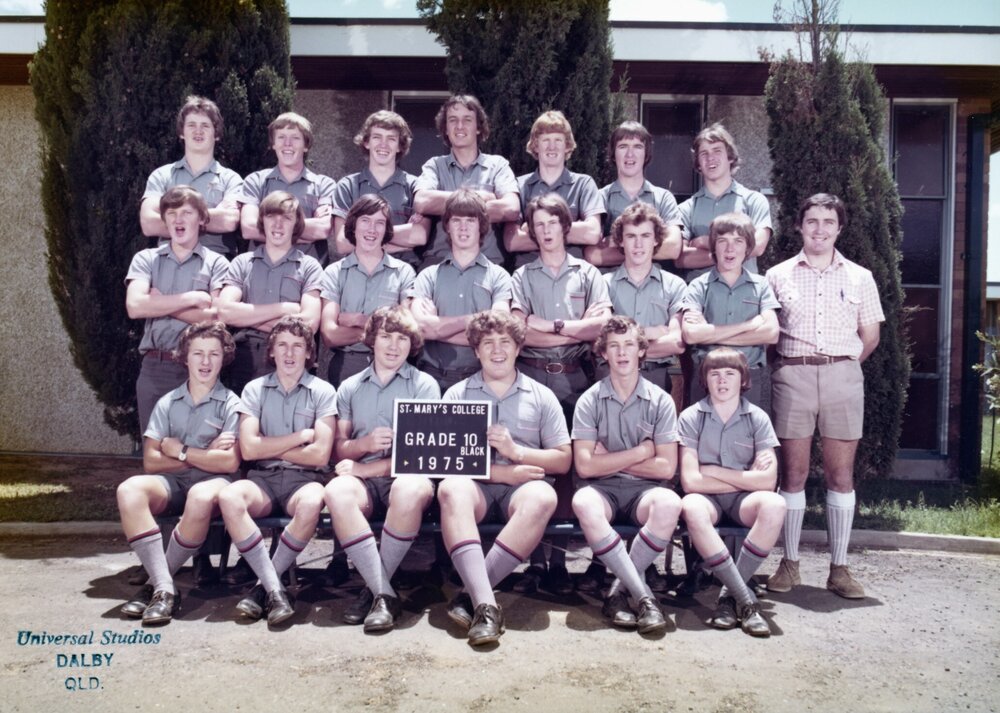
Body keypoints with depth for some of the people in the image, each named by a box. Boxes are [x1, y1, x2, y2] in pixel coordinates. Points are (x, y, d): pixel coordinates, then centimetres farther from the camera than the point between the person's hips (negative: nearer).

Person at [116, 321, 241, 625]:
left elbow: (229, 463, -8)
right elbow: (151, 462, 2)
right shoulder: (168, 403, 12)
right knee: (130, 489, -29)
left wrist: (180, 451, -4)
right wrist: (205, 455, -6)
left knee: (202, 496, -39)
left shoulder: (231, 404, 4)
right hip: (173, 484, 3)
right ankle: (165, 589, -31)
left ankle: (156, 583, -20)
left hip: (214, 483, -3)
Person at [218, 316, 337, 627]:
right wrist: (301, 435, -4)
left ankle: (263, 585, -19)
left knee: (312, 502, -37)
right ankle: (275, 589, -28)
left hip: (305, 478, -2)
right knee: (229, 497, -32)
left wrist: (270, 447, 0)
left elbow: (320, 454, -5)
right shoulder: (255, 389, 11)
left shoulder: (323, 391, 5)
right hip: (264, 478, 2)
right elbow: (249, 448, -2)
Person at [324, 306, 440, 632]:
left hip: (406, 475, -2)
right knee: (336, 490, -34)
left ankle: (374, 588, -22)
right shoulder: (350, 388, 19)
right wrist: (364, 444, -9)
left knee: (409, 489, -39)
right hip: (364, 480, 2)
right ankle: (385, 593, -29)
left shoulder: (424, 385, 10)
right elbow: (339, 449, 15)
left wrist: (366, 467, -8)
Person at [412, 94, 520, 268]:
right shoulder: (435, 165, 13)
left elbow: (511, 209, -8)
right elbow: (421, 203, -8)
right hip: (438, 260, 0)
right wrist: (478, 197, -5)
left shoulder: (497, 165, 11)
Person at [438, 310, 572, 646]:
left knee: (542, 497, -36)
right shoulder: (457, 394, 15)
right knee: (451, 488, -36)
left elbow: (563, 460, 12)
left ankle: (471, 593, -31)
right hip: (476, 485, 0)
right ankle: (485, 604, -43)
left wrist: (516, 451, -5)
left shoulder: (541, 396, 17)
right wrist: (501, 472, -11)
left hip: (522, 486, 1)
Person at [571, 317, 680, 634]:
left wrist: (608, 458, -4)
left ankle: (620, 590, -20)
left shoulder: (661, 401, 4)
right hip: (602, 490, 0)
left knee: (669, 503, -35)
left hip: (644, 490, 1)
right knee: (583, 503, -36)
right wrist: (641, 452, -5)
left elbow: (666, 468, -4)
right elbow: (585, 466, -7)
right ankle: (644, 596, -31)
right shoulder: (589, 401, 3)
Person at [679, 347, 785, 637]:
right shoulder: (691, 417, -4)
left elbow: (768, 481, -10)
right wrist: (745, 478, -8)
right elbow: (690, 481, -12)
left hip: (743, 499, 2)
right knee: (691, 508, -37)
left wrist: (714, 471, -10)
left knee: (773, 504, -32)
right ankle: (746, 598, -28)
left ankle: (729, 593, -20)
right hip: (707, 497, -1)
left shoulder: (757, 418, 0)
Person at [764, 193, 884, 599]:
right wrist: (794, 365, 2)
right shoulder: (778, 275, 9)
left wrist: (842, 364, 8)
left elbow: (870, 336, 14)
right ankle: (790, 563, 10)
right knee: (793, 472, 1)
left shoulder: (859, 277, 12)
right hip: (792, 375, -1)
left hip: (843, 375, 1)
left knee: (841, 473, 1)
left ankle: (839, 568, 8)